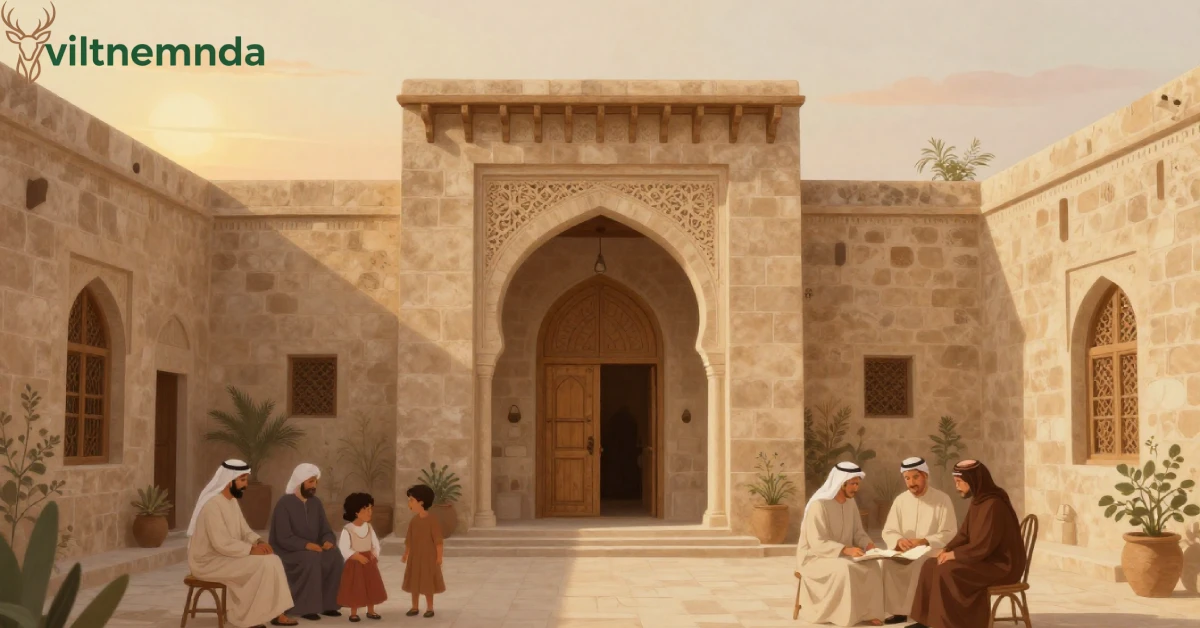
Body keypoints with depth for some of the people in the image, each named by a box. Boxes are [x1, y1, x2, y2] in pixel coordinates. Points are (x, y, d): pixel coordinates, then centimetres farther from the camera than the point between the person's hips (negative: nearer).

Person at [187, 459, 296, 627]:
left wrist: (259, 542, -7)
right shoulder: (212, 505, -22)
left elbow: (245, 531, 13)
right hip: (210, 562, -9)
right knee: (263, 565, -20)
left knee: (272, 561, -6)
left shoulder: (231, 502, 10)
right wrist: (251, 549, -19)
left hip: (226, 557, 9)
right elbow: (222, 544, -28)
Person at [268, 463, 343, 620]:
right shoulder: (284, 504, -13)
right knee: (311, 559, -35)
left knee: (335, 556, -22)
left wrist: (328, 541, -17)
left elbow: (326, 530, 6)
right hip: (287, 552, -6)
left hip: (312, 550, 6)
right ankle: (306, 607, -26)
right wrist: (306, 545, -33)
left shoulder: (316, 503, 6)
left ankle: (328, 604, -15)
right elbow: (283, 538, -21)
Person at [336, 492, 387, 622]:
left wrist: (375, 555, -11)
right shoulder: (347, 529, -15)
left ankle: (371, 611, 21)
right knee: (355, 588, 1)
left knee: (371, 586, 9)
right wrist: (358, 556, -23)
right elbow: (344, 548, -19)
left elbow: (375, 544, 7)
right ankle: (353, 613, 12)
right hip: (354, 563, -5)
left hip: (369, 561, 5)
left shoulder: (369, 527, 3)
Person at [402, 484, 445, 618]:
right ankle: (415, 607, 19)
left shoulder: (432, 520, -14)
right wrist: (405, 555, 8)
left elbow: (438, 540, -14)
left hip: (428, 556, -6)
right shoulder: (413, 520, 3)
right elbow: (409, 540, 8)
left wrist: (439, 557, -14)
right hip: (414, 556, 6)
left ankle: (429, 608, 13)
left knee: (428, 583, 2)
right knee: (414, 582, 9)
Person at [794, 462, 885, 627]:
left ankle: (868, 612, -15)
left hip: (842, 556, 7)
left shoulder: (851, 503, 3)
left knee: (871, 566, -21)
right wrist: (846, 550, -36)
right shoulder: (819, 505, -22)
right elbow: (817, 543, -26)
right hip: (815, 558, -7)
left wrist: (868, 544, -13)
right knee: (845, 569, -36)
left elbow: (858, 532, 10)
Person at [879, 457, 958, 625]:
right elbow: (888, 532, 5)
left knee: (922, 563, -37)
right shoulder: (900, 500, 8)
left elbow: (949, 535, -9)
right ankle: (899, 611, -17)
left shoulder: (942, 499, -5)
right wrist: (899, 541, -19)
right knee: (885, 563, -26)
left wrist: (924, 542, -24)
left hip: (933, 553, -4)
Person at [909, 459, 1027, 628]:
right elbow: (964, 534, 14)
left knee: (947, 572, -25)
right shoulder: (978, 500, 8)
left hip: (1000, 566, -10)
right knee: (931, 566, 0)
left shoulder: (993, 505, -23)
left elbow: (983, 545, -25)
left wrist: (954, 554, -16)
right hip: (984, 560, 10)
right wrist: (947, 549, -3)